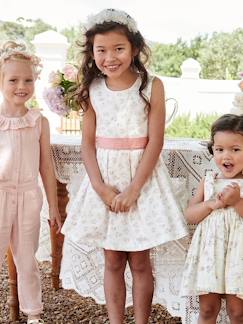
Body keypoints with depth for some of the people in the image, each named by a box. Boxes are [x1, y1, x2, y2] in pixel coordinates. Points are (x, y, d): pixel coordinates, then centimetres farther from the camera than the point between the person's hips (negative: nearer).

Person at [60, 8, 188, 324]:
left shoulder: (151, 86, -8)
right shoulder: (92, 90, 0)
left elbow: (155, 142, -11)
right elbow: (88, 144, 1)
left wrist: (133, 190, -15)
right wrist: (100, 187, -12)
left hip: (142, 179, -2)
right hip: (105, 180, 3)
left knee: (139, 262, 6)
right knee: (112, 262, 10)